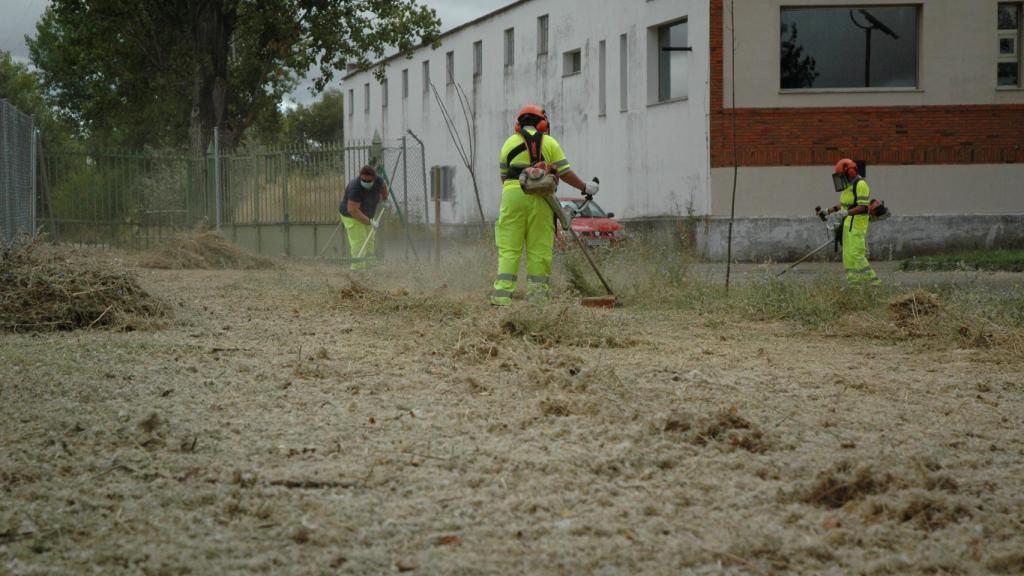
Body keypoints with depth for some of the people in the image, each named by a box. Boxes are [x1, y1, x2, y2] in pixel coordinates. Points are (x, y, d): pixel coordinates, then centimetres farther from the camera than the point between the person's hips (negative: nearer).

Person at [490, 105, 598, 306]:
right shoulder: (549, 143, 9)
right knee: (539, 249, 3)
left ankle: (502, 293, -10)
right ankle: (537, 293, 0)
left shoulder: (510, 143, 13)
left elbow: (503, 175, 16)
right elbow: (565, 173, 5)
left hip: (512, 195, 1)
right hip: (539, 198, -1)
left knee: (509, 248, -1)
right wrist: (585, 187, 18)